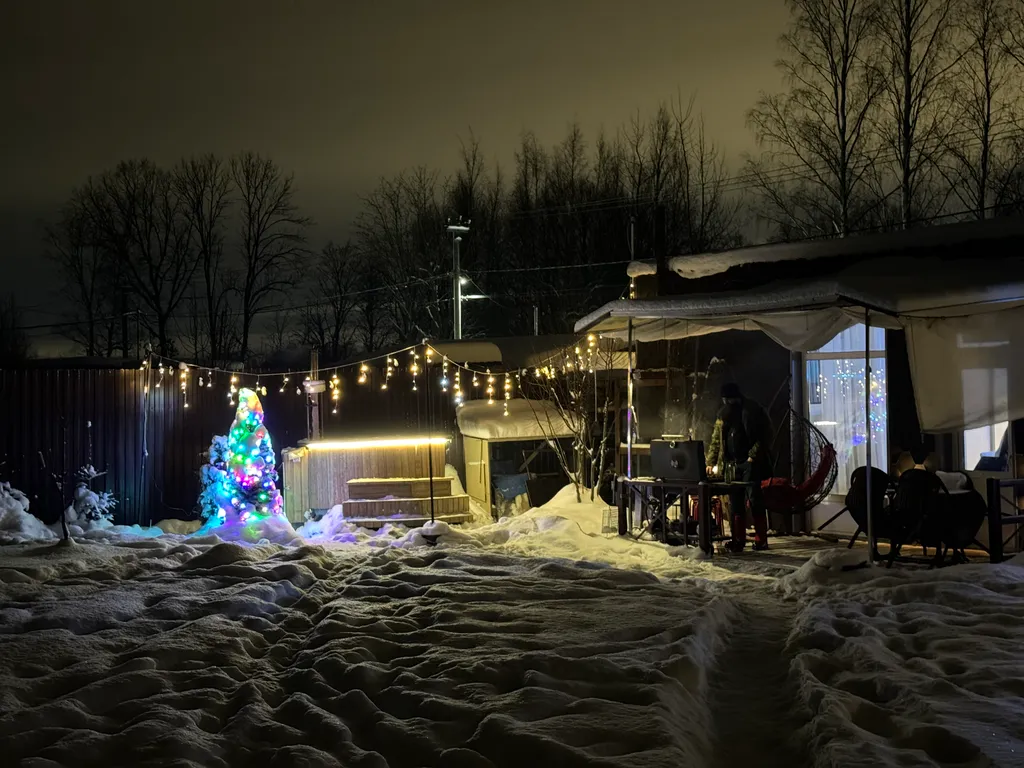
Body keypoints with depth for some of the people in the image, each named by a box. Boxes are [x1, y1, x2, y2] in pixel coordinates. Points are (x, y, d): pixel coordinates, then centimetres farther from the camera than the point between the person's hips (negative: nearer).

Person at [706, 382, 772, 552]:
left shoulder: (753, 412, -2)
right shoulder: (723, 416, 15)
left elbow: (764, 436, -7)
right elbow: (716, 441, 17)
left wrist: (753, 456, -16)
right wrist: (711, 462, 8)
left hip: (750, 463, -5)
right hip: (731, 464, 5)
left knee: (755, 500, -8)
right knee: (735, 503, 5)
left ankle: (761, 540, -4)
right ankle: (738, 541, 9)